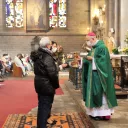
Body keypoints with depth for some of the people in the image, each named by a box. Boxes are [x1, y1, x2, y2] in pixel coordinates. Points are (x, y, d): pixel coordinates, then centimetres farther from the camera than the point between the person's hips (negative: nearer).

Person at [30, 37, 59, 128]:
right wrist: (56, 84, -11)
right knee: (45, 105, 0)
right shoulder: (47, 57, -23)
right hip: (46, 85, -10)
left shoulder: (37, 55, 7)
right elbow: (52, 73, -25)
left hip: (39, 83, 10)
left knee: (42, 104, 23)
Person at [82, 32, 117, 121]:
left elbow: (103, 60, -20)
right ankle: (95, 112, 18)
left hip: (99, 74, -9)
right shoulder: (93, 48, 14)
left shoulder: (102, 47, -13)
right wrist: (87, 58, -4)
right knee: (94, 93, 10)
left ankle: (103, 113, 4)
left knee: (100, 93, -5)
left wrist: (92, 59, -16)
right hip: (93, 73, 9)